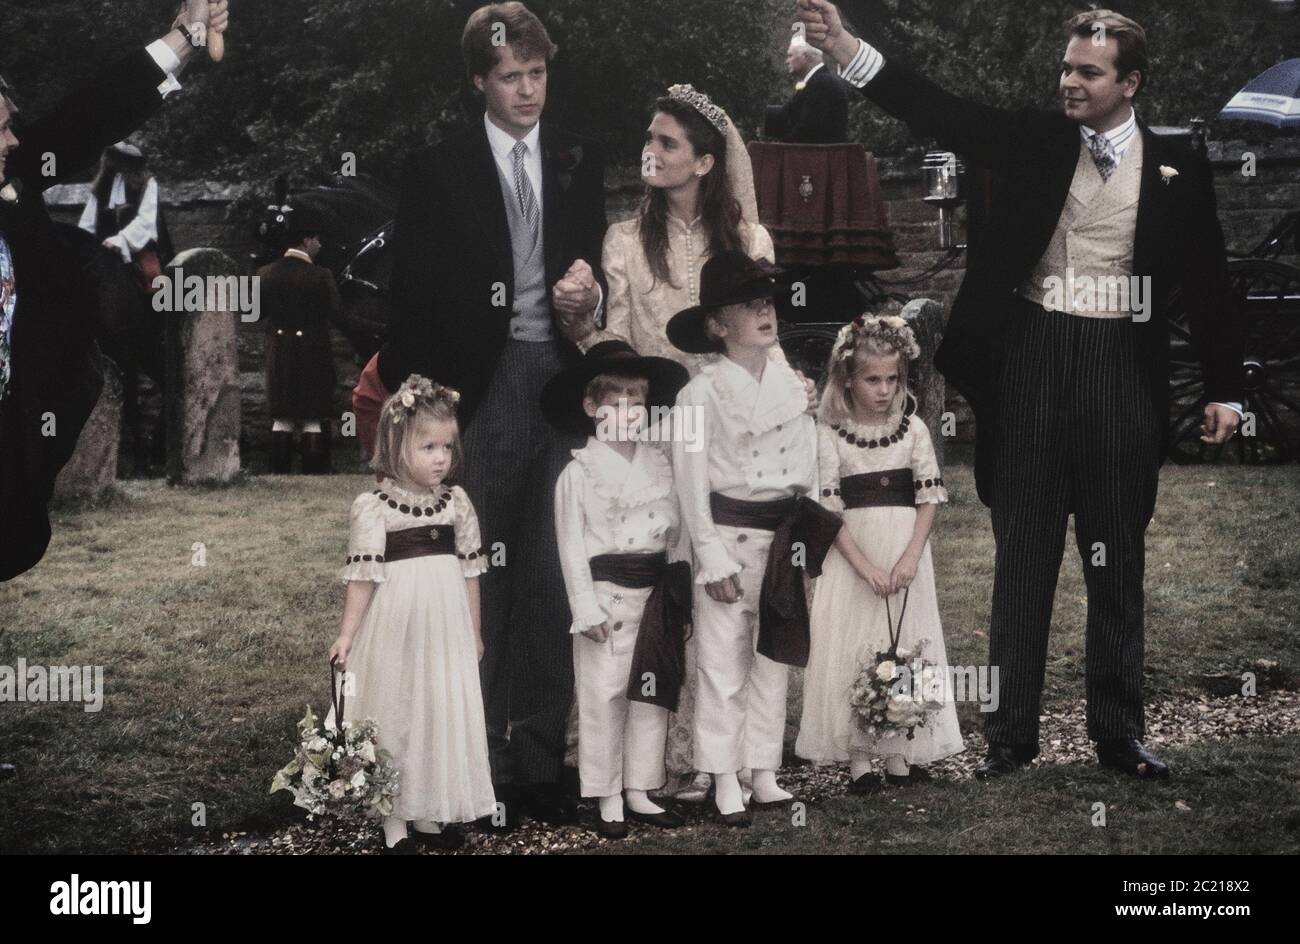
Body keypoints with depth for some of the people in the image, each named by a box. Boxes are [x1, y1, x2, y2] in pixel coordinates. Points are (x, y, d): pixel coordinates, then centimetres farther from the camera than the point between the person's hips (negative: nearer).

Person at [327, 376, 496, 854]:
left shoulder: (457, 503, 3)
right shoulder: (373, 507, -9)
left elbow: (470, 571, 9)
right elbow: (362, 576, -7)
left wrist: (474, 632, 11)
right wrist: (346, 636, -8)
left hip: (446, 631, 4)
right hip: (396, 628, -4)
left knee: (443, 715, 9)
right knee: (395, 716, 4)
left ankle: (427, 815, 23)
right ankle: (395, 825, 14)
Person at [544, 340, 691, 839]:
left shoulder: (660, 465, 7)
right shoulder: (579, 472, -6)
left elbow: (675, 530, 8)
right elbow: (572, 545, -8)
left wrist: (681, 599, 4)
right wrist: (586, 607, -13)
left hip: (655, 591, 5)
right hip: (606, 591, -5)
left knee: (652, 695, 9)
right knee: (604, 697, -1)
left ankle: (639, 792, 20)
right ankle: (607, 798, 8)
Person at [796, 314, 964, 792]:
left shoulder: (913, 428, 3)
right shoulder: (830, 433, -5)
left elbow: (928, 498, 1)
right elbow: (829, 507, -8)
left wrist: (911, 557, -12)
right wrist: (864, 565, -16)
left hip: (906, 553, 2)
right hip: (852, 554, -2)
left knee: (907, 645, 4)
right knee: (852, 648, -3)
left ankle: (900, 753, 13)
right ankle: (858, 757, 4)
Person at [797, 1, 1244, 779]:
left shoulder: (1176, 169, 2)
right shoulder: (1036, 141, 3)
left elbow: (1209, 284, 6)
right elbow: (941, 112, -8)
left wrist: (1226, 389, 3)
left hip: (1121, 368, 0)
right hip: (1033, 358, 1)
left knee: (1118, 561, 7)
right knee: (1023, 554, 6)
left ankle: (1119, 731, 18)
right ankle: (1010, 734, 13)